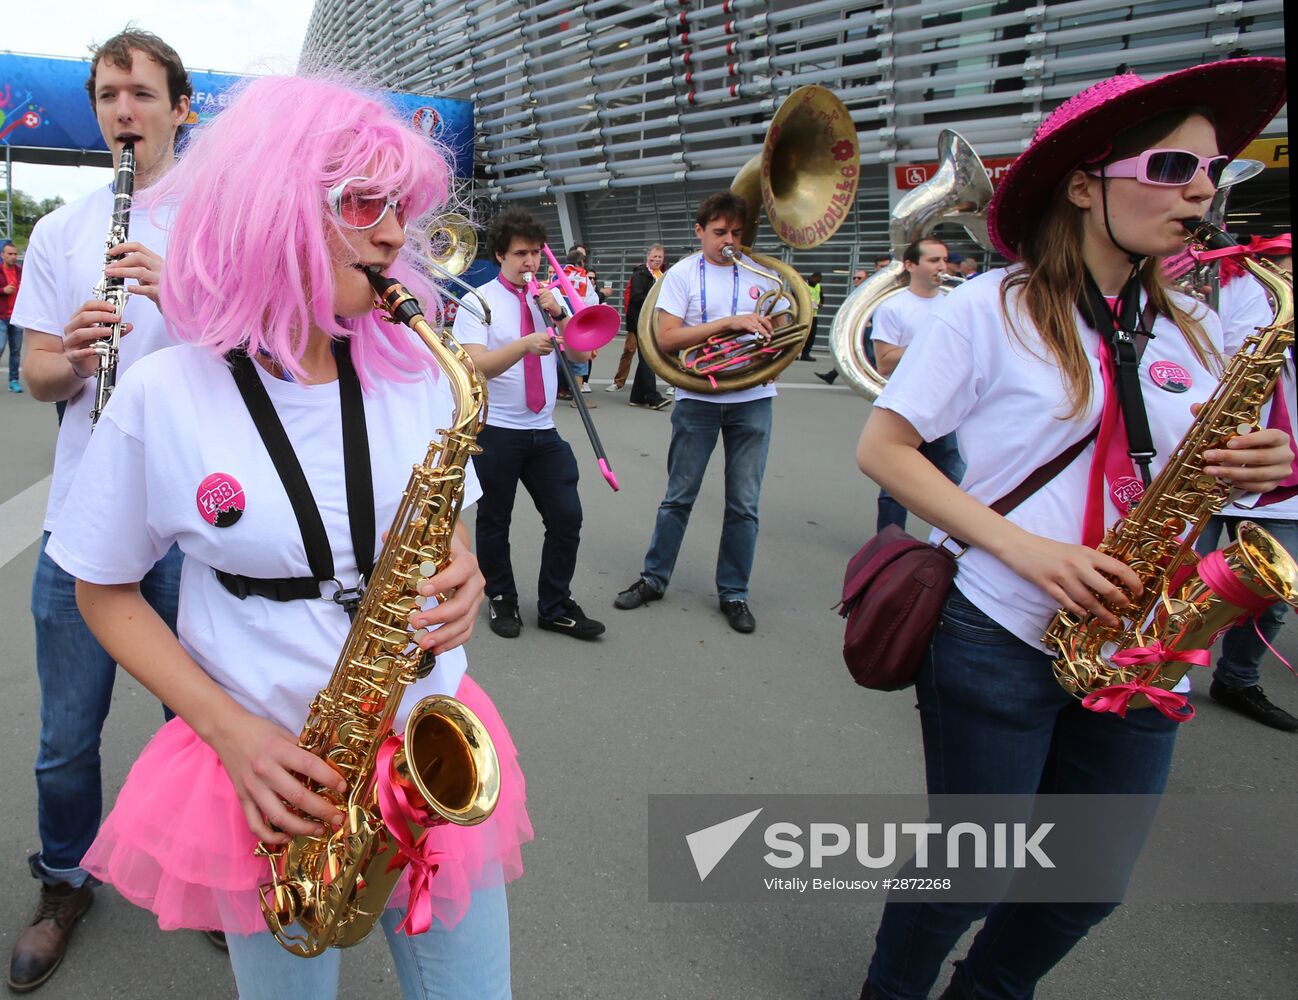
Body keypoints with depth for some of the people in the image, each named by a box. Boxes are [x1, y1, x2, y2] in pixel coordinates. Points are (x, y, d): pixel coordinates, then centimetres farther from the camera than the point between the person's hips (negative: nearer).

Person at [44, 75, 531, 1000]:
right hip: (273, 774, -2)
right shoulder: (164, 396, -12)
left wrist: (461, 583, -15)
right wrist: (228, 728, -13)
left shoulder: (416, 372, -4)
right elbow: (106, 593, 0)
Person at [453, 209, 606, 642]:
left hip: (543, 429, 4)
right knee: (495, 521, 9)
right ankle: (501, 601, 30)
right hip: (496, 430, -4)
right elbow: (477, 366, -18)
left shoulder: (550, 297, 9)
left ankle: (555, 607, 17)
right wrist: (525, 344, -33)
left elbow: (581, 354, 2)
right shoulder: (479, 302, -5)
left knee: (567, 517, 2)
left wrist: (558, 314, -13)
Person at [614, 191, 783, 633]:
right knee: (679, 496, 8)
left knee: (744, 504, 6)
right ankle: (653, 578, 23)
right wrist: (731, 321, -20)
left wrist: (771, 330, -9)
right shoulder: (682, 274, -1)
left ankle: (733, 592, 19)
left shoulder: (761, 274, 7)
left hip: (752, 399, 2)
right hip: (698, 398, -2)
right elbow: (667, 337, -13)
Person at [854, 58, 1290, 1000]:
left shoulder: (1191, 330, 9)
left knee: (1089, 886, 16)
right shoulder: (993, 309, -9)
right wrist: (1018, 544, -19)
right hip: (999, 639, -5)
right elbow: (881, 447, -10)